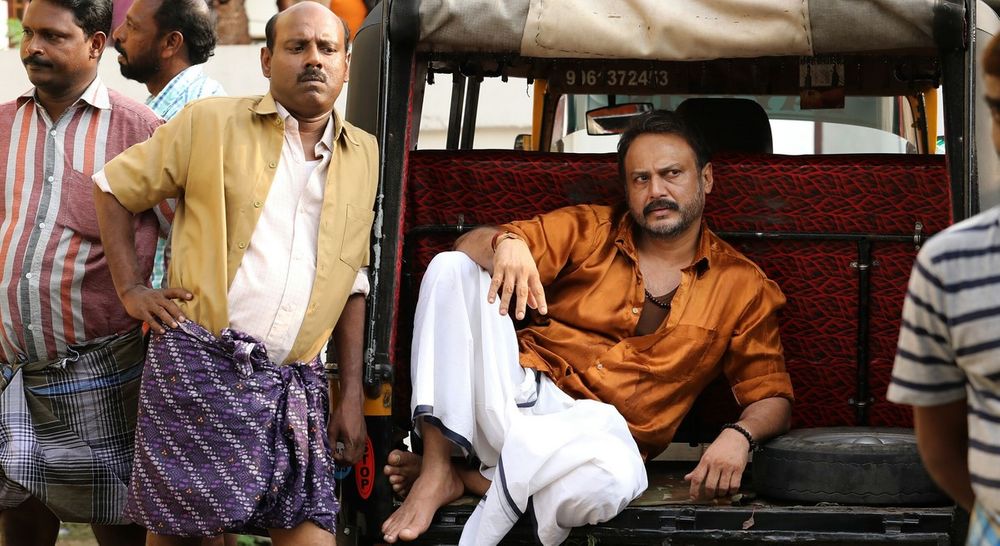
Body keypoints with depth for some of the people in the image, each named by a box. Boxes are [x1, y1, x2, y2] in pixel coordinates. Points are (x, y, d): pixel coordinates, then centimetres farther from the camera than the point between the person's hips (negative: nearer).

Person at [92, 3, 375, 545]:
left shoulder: (364, 155, 14)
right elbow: (113, 187, 10)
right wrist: (132, 289, 2)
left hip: (296, 386, 3)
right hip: (199, 366, -3)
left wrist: (352, 395, 13)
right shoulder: (211, 122, 3)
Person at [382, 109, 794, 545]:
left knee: (615, 475, -41)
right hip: (517, 388, 2)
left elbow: (772, 398, 8)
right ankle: (435, 469, -26)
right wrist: (505, 243, -25)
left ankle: (471, 478, -17)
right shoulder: (586, 230, 11)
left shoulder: (742, 287, 9)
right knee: (452, 269, -22)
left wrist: (737, 436, -16)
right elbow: (469, 245, 1)